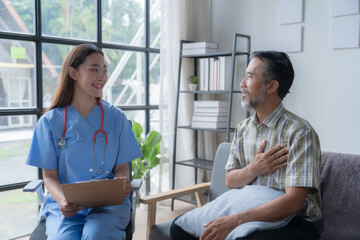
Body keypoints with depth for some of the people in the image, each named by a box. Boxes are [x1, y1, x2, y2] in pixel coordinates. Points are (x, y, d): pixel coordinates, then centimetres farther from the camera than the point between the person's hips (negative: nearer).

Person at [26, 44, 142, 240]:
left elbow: (122, 166, 9)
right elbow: (50, 175, 5)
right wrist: (62, 200, -17)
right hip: (66, 206, 0)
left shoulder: (115, 116, 7)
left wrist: (122, 184, -15)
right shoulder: (50, 121, 4)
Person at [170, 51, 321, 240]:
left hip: (291, 222, -6)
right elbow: (230, 181, 9)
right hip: (250, 214, 6)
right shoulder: (243, 128, 8)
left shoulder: (299, 132, -15)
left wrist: (234, 221, -31)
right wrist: (254, 169, -14)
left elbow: (292, 202, -23)